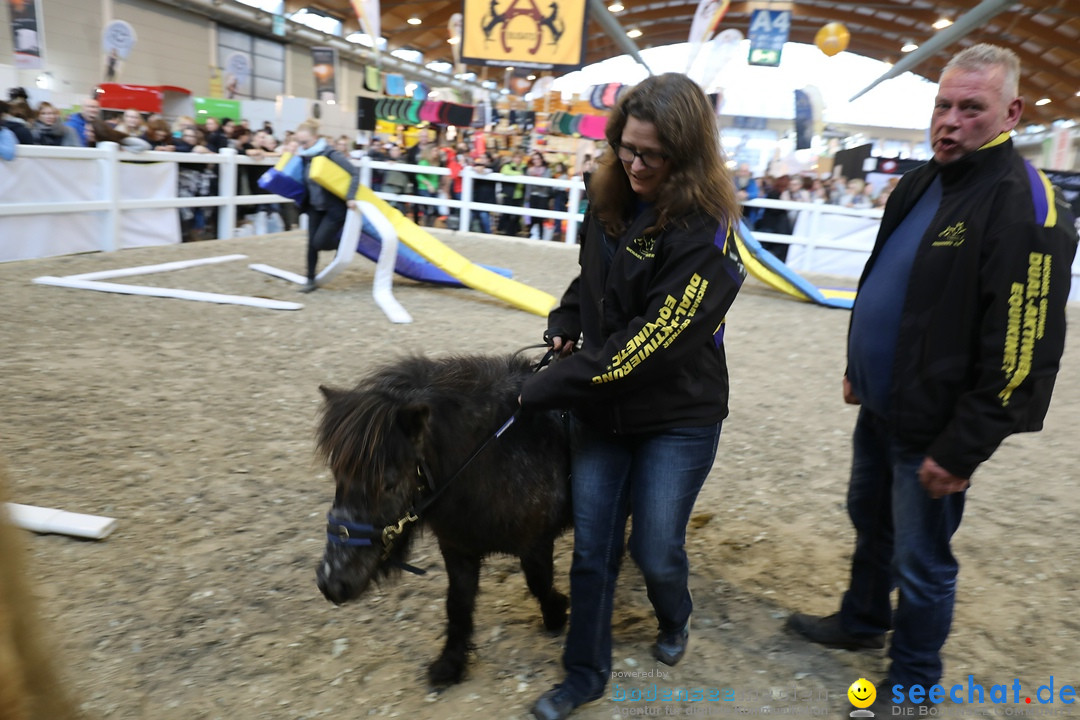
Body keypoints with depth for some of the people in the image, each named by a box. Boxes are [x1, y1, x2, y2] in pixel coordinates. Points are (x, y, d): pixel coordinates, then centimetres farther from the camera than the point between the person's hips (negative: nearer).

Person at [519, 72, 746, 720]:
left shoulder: (705, 230, -20)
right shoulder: (610, 199, 0)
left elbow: (651, 338, -25)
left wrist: (553, 385, -24)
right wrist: (564, 324, -1)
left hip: (678, 418, -5)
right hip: (600, 409, 5)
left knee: (656, 551, 8)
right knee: (593, 548, 11)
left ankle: (675, 620, 45)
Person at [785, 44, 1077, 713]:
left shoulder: (1024, 208, -21)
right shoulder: (923, 182, 7)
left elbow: (1021, 351, -23)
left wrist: (961, 451, -21)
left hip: (932, 429, -8)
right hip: (881, 407, 8)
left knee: (921, 562, 7)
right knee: (871, 521, 24)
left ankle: (912, 682, 30)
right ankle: (863, 620, 48)